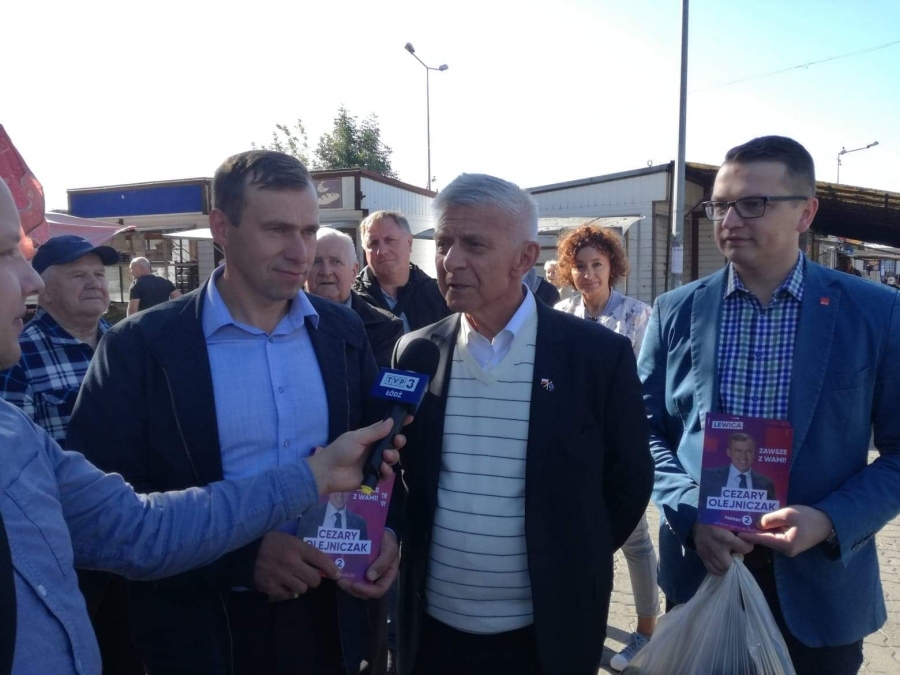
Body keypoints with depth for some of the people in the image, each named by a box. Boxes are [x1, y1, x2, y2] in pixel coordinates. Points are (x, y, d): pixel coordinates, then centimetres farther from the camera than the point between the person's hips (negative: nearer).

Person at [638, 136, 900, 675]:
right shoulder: (676, 311, -1)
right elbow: (646, 429, 2)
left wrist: (830, 522, -17)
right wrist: (689, 511, -13)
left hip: (821, 581, -1)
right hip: (700, 568, 1)